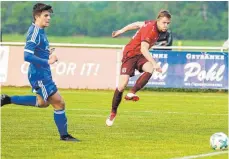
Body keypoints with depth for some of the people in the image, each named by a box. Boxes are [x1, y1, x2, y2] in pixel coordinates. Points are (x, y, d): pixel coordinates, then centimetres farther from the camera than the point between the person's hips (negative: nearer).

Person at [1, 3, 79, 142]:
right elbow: (27, 56, -26)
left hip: (44, 74, 10)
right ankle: (64, 135, 6)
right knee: (59, 103, -6)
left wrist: (49, 56, 6)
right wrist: (48, 62, -28)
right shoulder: (35, 32, -19)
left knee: (42, 103, 28)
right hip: (39, 75, -10)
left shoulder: (40, 31, 10)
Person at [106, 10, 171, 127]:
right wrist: (154, 63, -48)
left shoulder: (154, 25, 0)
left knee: (149, 69, -28)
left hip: (140, 56, 7)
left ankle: (131, 93, -23)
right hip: (130, 54, -7)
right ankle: (113, 113, 6)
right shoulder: (150, 29, -27)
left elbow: (137, 24, 15)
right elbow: (143, 49, -38)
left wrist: (121, 31, 27)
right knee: (122, 85, -12)